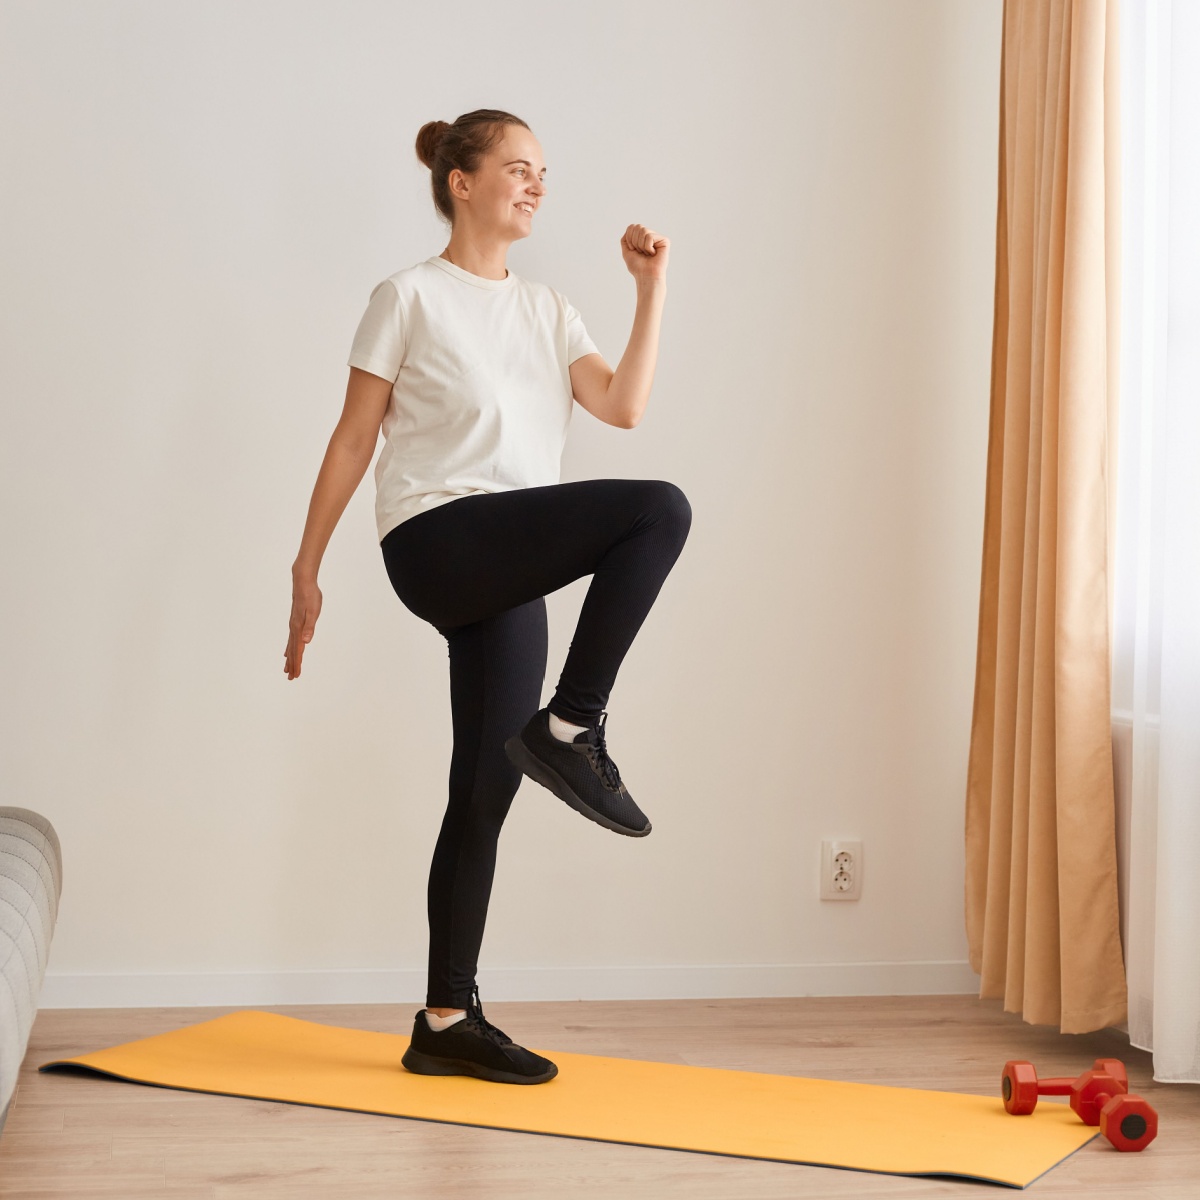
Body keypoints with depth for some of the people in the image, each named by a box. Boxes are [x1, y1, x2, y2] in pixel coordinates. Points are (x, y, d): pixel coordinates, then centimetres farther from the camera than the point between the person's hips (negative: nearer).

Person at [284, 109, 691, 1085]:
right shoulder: (411, 299, 3)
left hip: (508, 575, 6)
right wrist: (307, 569, 0)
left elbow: (623, 407, 3)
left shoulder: (548, 311, 19)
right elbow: (354, 439, 2)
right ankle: (571, 727, -18)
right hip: (438, 542, -6)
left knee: (487, 789, 5)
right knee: (659, 509, -24)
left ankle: (448, 1022, 12)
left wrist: (653, 287, 2)